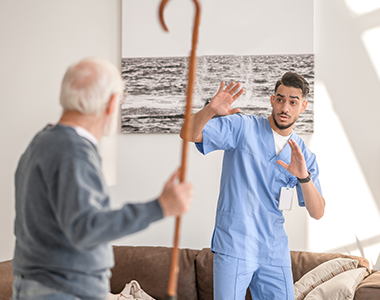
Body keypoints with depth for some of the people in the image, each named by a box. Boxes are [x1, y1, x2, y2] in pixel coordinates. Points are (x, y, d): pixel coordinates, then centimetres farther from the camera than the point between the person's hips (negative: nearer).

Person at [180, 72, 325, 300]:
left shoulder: (305, 155, 9)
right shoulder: (242, 127, -3)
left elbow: (317, 213, 2)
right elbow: (190, 134, -14)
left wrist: (303, 176, -16)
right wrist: (211, 110, -33)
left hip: (275, 252, 5)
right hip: (234, 246, -4)